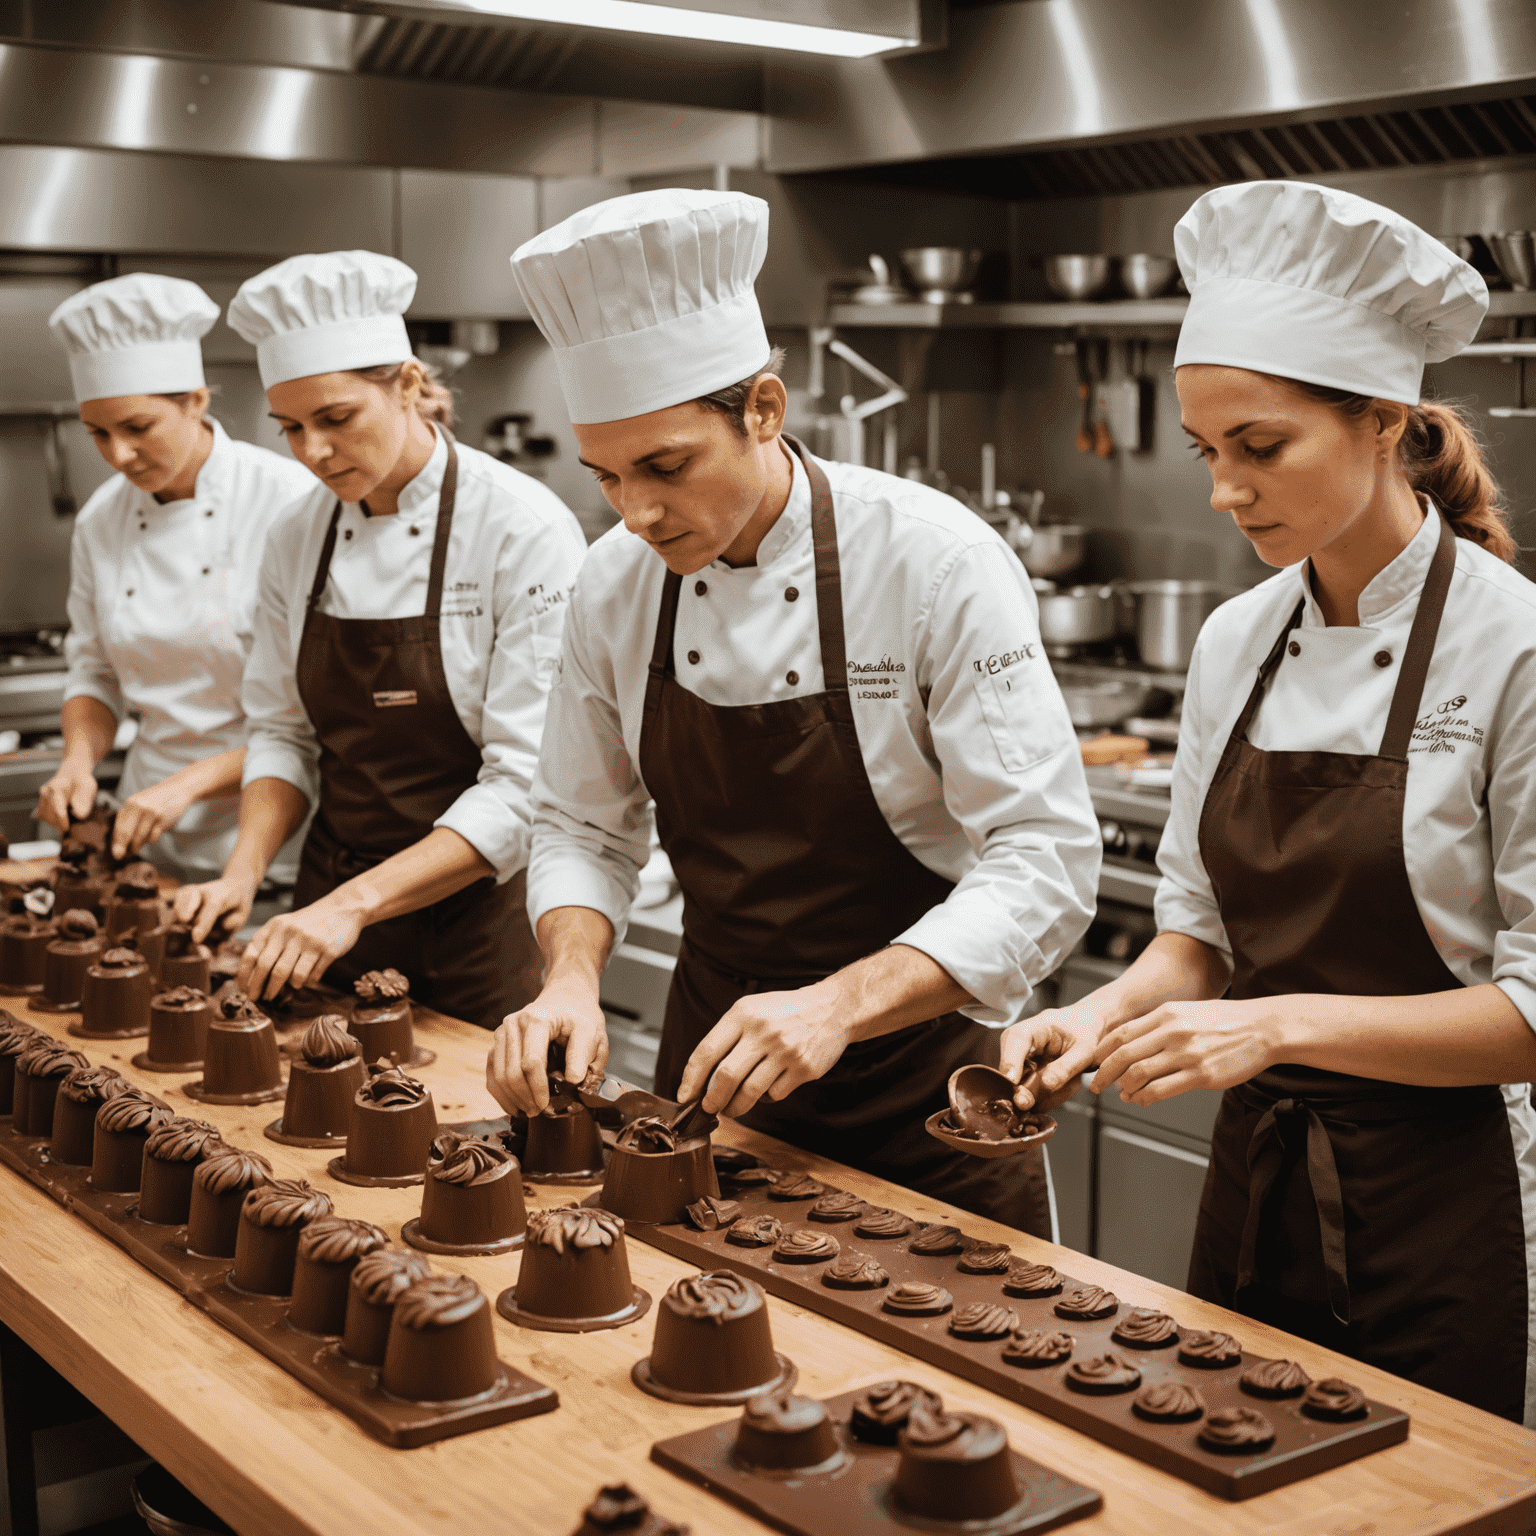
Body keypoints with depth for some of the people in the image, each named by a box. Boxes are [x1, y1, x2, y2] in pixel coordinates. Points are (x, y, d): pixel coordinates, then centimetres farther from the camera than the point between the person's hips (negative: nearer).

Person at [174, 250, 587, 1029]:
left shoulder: (524, 529, -17)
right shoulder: (296, 539, 2)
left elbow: (527, 786, -21)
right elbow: (284, 733, 10)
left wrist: (356, 903, -26)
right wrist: (244, 872, -7)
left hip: (479, 909, -5)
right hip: (332, 894, 5)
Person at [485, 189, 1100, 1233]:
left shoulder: (936, 561, -21)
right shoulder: (618, 583, -6)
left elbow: (1046, 862, -23)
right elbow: (586, 828, 5)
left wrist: (837, 1005, -35)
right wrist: (573, 980, -15)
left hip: (919, 1068, -4)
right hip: (717, 1060, 4)